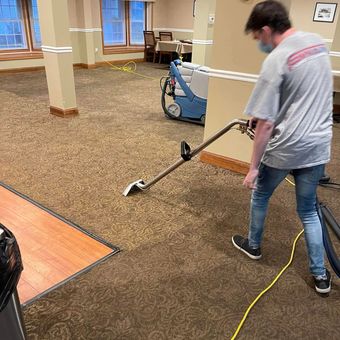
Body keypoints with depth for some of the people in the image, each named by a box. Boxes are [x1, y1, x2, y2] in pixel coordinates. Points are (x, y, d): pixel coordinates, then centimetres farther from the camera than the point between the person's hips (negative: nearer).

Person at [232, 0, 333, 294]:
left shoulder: (276, 61, -18)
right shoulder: (318, 42, 6)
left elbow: (266, 124, -21)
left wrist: (253, 167, -12)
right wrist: (255, 118, 23)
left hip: (284, 148, -6)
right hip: (318, 145, 7)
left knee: (260, 195, 21)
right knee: (308, 210, 19)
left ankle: (253, 245, 42)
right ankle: (320, 275, 27)